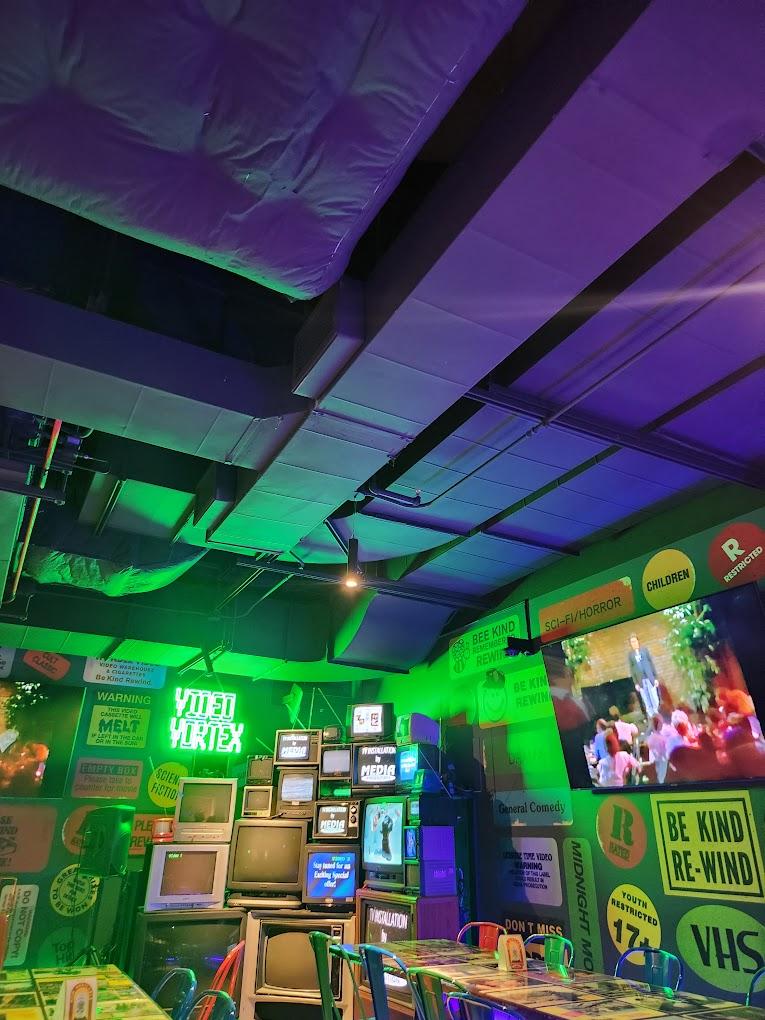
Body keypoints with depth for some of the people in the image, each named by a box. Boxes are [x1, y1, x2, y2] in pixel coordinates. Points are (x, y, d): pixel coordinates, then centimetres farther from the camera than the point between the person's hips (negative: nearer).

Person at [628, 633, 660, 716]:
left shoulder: (645, 650, 3)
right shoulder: (630, 655, 3)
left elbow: (651, 663, 5)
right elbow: (632, 669, 5)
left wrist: (656, 678, 2)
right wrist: (635, 683, 3)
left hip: (650, 678, 0)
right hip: (640, 680, 0)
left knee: (654, 699, 1)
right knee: (646, 701, 2)